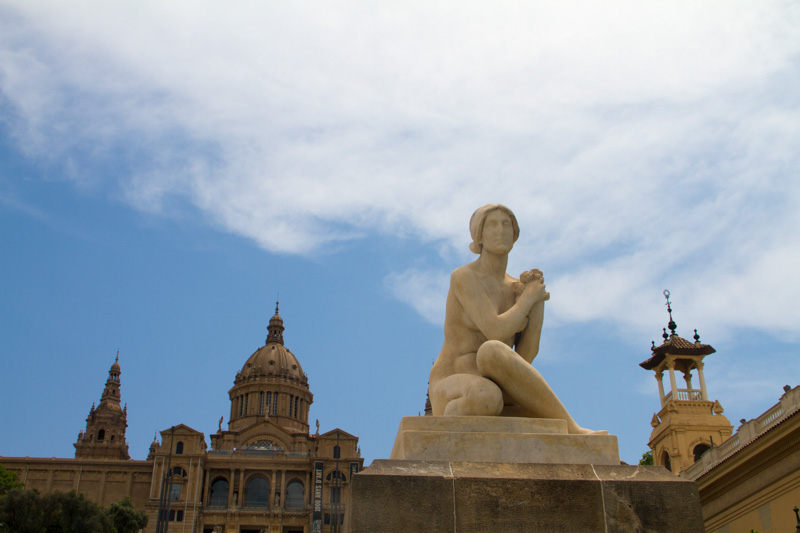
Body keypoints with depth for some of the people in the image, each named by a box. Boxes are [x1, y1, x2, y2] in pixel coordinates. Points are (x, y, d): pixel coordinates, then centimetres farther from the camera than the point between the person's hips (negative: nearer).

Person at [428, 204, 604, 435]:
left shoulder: (516, 288, 14)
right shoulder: (463, 276, -10)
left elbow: (526, 355, 3)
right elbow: (496, 334, -24)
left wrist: (538, 298, -7)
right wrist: (530, 297, -6)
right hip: (452, 397, -4)